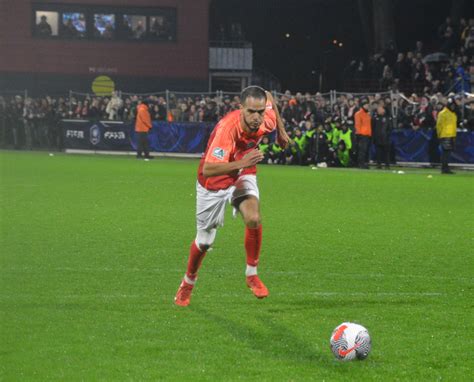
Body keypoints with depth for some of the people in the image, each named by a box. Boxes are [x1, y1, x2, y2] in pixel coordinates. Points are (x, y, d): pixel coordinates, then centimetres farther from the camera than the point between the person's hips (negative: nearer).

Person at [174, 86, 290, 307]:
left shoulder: (268, 122, -23)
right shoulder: (227, 128, -40)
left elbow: (269, 97, 3)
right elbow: (208, 170, -46)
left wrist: (281, 131, 11)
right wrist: (240, 163, -58)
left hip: (243, 175, 3)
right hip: (213, 183, -3)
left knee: (253, 218, -27)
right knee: (204, 241, 9)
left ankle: (251, 274, -6)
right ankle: (188, 283, 39)